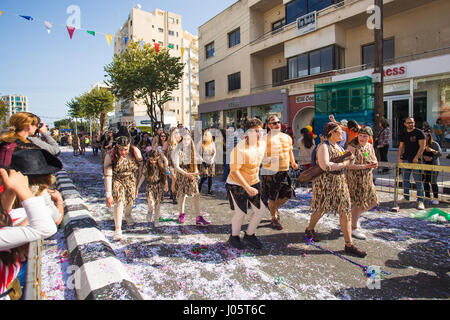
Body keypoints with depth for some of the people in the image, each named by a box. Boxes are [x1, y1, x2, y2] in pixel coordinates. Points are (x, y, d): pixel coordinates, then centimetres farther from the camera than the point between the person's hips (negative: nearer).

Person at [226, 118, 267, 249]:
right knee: (240, 213, 1)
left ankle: (249, 235, 27)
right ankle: (234, 237, 28)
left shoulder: (262, 144, -3)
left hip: (254, 183, 7)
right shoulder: (239, 149, -26)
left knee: (260, 210, 5)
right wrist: (247, 188, -29)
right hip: (236, 184, -7)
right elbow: (234, 171, -25)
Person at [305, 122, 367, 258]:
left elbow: (344, 161, 24)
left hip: (340, 181, 8)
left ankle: (349, 244, 13)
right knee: (321, 209, 8)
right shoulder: (324, 146, -15)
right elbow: (325, 166, -28)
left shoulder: (338, 146, 13)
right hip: (325, 182, -8)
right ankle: (309, 229, 35)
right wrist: (343, 164, -20)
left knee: (345, 210, 5)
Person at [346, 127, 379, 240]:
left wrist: (375, 164, -10)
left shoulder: (370, 146, 9)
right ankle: (354, 228, 16)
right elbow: (350, 165, -22)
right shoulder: (352, 147, -14)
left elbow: (375, 161, 14)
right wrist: (365, 166, -28)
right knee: (358, 204, -2)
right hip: (355, 179, -8)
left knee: (373, 202, 11)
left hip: (367, 179, 8)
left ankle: (354, 216, 32)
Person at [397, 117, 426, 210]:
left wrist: (416, 157, -15)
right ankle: (406, 197, 23)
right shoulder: (403, 134, 12)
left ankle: (420, 201, -1)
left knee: (418, 181, -5)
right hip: (405, 159, 5)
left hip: (416, 160, -5)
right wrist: (399, 157, 3)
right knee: (405, 179, 11)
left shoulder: (419, 132, -3)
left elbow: (422, 147, -8)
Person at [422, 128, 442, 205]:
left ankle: (436, 198, 5)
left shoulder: (434, 144, -2)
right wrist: (424, 157, -15)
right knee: (425, 181, 4)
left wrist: (432, 150, -24)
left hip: (434, 166, -3)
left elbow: (440, 154, -9)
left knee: (433, 182, -5)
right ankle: (427, 197, 17)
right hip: (425, 166, 3)